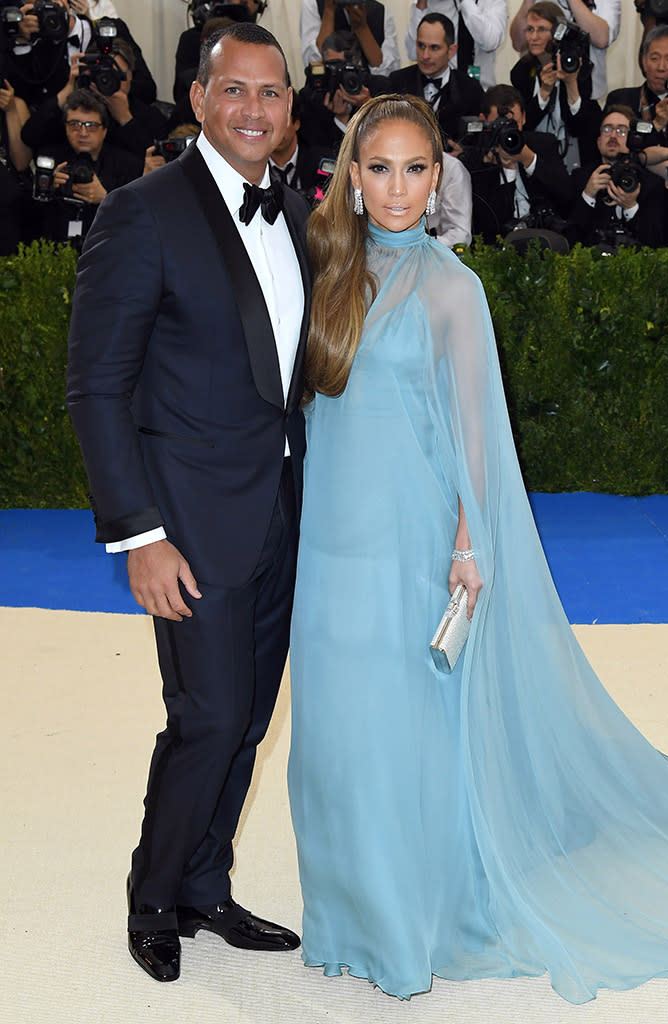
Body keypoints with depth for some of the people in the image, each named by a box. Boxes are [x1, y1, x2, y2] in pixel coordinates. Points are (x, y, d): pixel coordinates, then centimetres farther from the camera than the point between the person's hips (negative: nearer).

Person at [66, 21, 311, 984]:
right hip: (198, 516, -6)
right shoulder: (143, 213, -12)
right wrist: (139, 535, -17)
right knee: (209, 718, -2)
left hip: (284, 512, 7)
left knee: (247, 719, 14)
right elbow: (96, 387, -13)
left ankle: (207, 888, 31)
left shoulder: (295, 212, 9)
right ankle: (154, 898, 21)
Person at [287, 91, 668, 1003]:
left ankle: (416, 925, 17)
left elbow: (470, 425, -4)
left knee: (411, 724, 1)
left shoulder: (449, 286, -4)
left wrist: (468, 542, -8)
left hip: (412, 536, -4)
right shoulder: (331, 267, 8)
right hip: (333, 532, 5)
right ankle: (354, 906, 27)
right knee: (337, 723, 10)